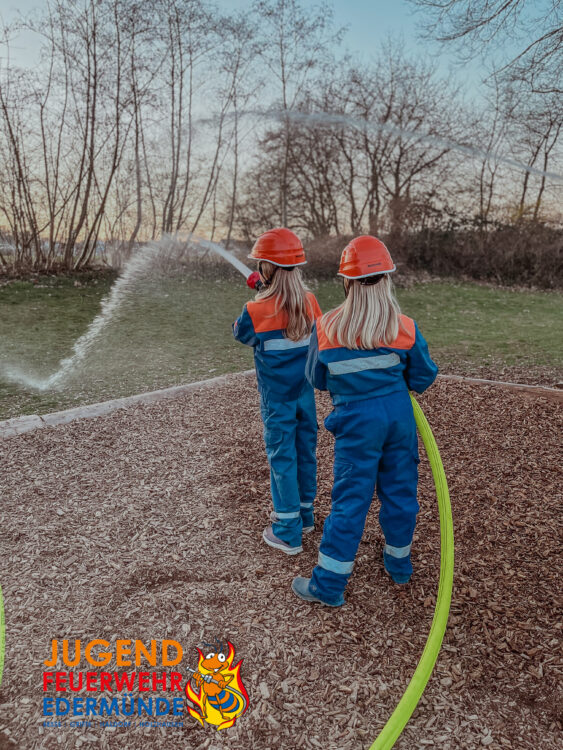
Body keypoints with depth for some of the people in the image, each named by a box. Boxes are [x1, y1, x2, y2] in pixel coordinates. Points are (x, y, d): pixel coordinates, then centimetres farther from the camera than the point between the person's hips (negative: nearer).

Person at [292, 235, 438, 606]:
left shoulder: (325, 328, -10)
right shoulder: (405, 328, -8)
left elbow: (317, 379, 2)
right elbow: (424, 377, 3)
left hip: (357, 420, -2)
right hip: (399, 416, 2)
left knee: (351, 500, 6)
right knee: (400, 492, 18)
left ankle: (328, 584, 15)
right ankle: (399, 563, 38)